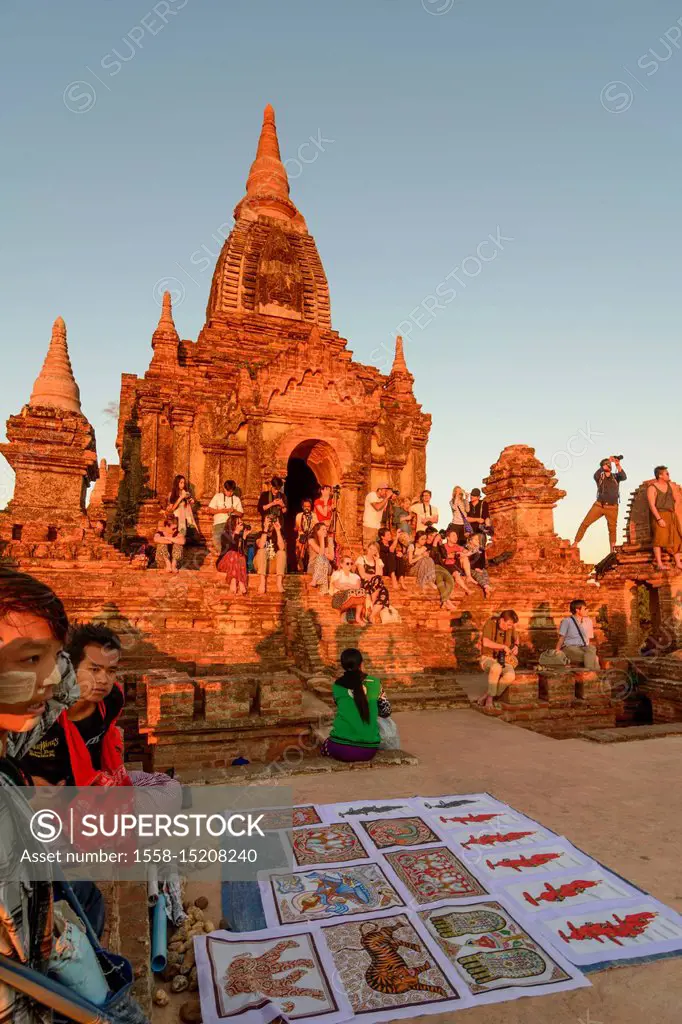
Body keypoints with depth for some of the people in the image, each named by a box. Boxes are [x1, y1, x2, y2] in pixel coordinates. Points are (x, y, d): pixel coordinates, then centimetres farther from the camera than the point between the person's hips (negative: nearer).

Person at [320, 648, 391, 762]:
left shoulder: (338, 686, 0)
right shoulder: (375, 683, 0)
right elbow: (386, 712, 9)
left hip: (341, 749, -3)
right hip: (368, 750, 3)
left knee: (326, 746, 30)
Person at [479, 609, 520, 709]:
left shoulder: (510, 626, -2)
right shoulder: (490, 624, -17)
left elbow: (516, 638, 19)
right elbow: (486, 643, -32)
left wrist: (516, 646, -2)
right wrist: (504, 646, -27)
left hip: (504, 661, 4)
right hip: (488, 659, -4)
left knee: (510, 676, -33)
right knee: (496, 668, -42)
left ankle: (488, 697, -16)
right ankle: (490, 697, -25)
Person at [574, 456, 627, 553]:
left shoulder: (616, 476, 7)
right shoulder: (599, 477, 5)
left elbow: (624, 477, -14)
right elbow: (595, 475, -19)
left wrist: (618, 465, -29)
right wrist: (604, 467, -30)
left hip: (612, 508, 0)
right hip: (599, 505, 0)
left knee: (612, 529, 4)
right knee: (585, 523, -7)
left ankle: (612, 551, 14)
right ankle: (575, 543, -1)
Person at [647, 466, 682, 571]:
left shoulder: (671, 485, 8)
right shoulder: (652, 488, -10)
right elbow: (652, 505, -16)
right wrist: (659, 519, -22)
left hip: (671, 516, 6)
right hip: (659, 515, -6)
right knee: (659, 537, -14)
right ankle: (659, 564, -17)